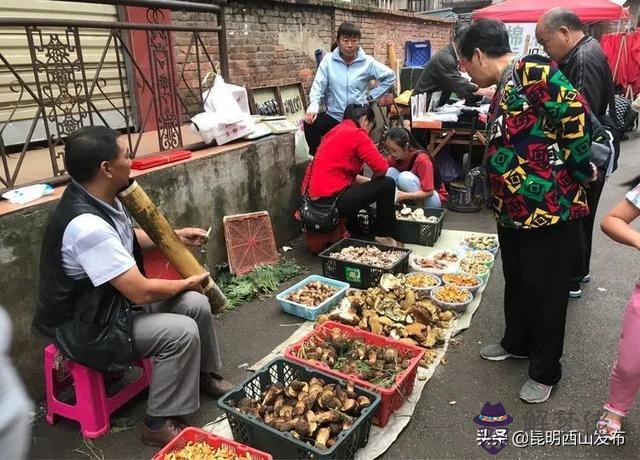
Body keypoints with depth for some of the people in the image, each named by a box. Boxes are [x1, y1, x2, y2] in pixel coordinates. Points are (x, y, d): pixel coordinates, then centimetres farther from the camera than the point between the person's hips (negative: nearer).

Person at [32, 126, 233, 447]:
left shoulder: (100, 199, -4)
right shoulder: (86, 225, -34)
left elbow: (127, 238, 19)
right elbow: (142, 292, -30)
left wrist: (174, 236, 13)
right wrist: (186, 283, -13)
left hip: (114, 301, 9)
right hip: (86, 326, -9)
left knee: (196, 304, 2)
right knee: (181, 332, -22)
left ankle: (207, 375, 26)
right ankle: (159, 425, -4)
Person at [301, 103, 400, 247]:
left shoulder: (336, 131, 19)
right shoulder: (356, 133, -8)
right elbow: (382, 168, -14)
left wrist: (370, 182, 20)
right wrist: (373, 181, 8)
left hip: (316, 199, 10)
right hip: (329, 202, -10)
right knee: (387, 184, 1)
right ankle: (384, 236, 12)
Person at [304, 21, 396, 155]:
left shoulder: (368, 62, -3)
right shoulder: (328, 60, -3)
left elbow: (390, 76, 7)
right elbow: (318, 85, -9)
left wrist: (372, 96, 1)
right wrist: (314, 105, -28)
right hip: (334, 116, -1)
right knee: (310, 124, -25)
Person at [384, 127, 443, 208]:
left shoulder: (422, 160, -26)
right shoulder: (394, 157, -7)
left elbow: (428, 192, -28)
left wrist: (404, 195, -40)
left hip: (432, 199, -6)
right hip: (414, 198, 6)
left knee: (405, 177, -31)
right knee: (390, 172, -15)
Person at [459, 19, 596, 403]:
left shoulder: (532, 71, -14)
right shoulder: (503, 91, 15)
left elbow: (576, 116, -20)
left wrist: (578, 171, -12)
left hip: (549, 207, -9)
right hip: (513, 211, 9)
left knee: (545, 291, 6)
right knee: (516, 283, 22)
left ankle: (545, 371, 24)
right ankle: (517, 342, 44)